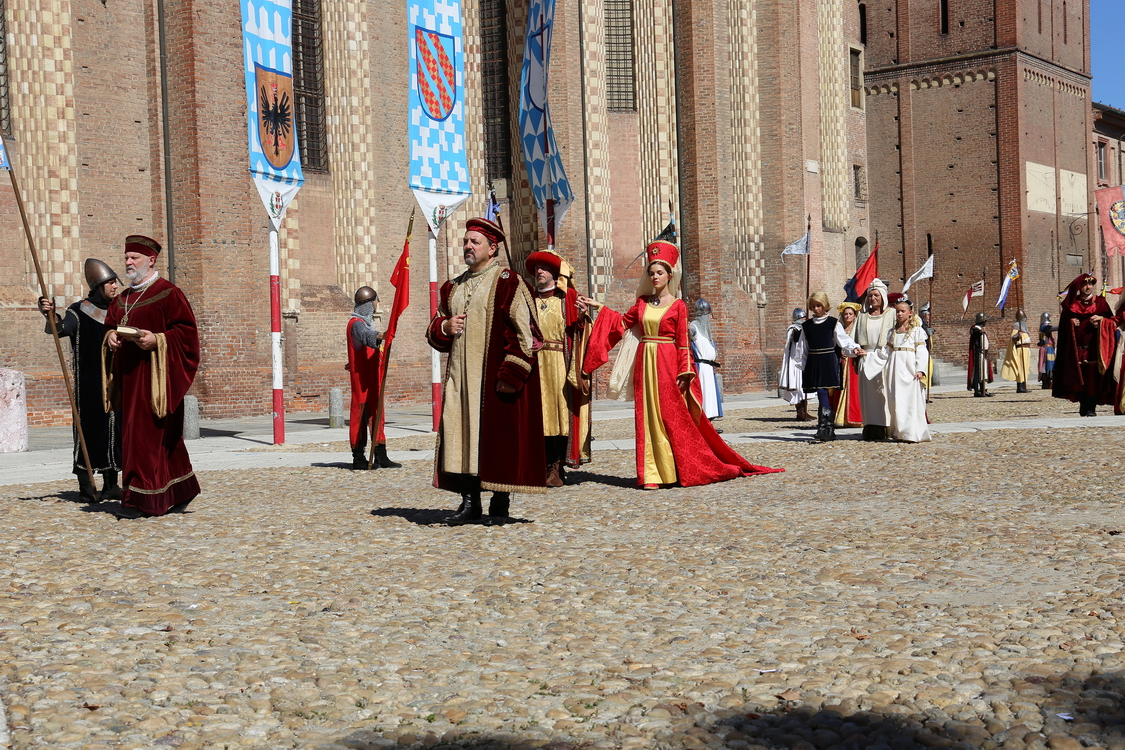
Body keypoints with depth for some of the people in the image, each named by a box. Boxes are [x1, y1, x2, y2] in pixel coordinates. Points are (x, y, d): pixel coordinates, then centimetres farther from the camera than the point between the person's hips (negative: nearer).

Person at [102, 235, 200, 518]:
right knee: (163, 439, 12)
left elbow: (186, 330, -11)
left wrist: (157, 340, -22)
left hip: (155, 375, -8)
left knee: (145, 434, -11)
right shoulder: (122, 299, 18)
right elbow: (110, 325, 23)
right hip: (129, 376, 8)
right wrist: (110, 336, 1)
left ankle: (140, 498, -9)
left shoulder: (168, 292, -6)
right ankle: (182, 490, 21)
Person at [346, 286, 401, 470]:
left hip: (371, 378, 10)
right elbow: (365, 335, -37)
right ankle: (359, 458, -3)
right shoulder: (356, 323, -14)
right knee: (361, 414, -7)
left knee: (376, 414, 10)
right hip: (362, 379, -10)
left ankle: (380, 457, 13)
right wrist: (377, 337, -56)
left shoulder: (366, 322, 18)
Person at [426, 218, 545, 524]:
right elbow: (434, 334, 23)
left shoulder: (508, 283, -4)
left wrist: (510, 373, -17)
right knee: (462, 434, 3)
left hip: (495, 377, -6)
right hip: (461, 377, 6)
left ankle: (500, 503, 7)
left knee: (498, 435, -3)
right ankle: (469, 501, 11)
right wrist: (444, 327, -1)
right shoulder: (452, 288, 16)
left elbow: (525, 332, -10)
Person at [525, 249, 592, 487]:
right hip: (535, 364, 3)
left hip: (560, 363, -3)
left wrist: (582, 317, -18)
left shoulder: (570, 297, 6)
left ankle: (558, 467, -3)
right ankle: (544, 464, 3)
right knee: (540, 412, -1)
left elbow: (580, 333, 0)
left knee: (561, 409, -6)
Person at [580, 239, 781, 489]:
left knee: (672, 416, -2)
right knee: (648, 417, 1)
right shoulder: (642, 302, 11)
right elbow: (623, 322, 18)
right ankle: (652, 474, 4)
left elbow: (683, 343, -2)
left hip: (667, 364, -4)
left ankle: (685, 470, 6)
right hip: (644, 363, 4)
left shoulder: (678, 306, -1)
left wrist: (684, 373, -8)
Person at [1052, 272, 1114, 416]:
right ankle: (1083, 405, 7)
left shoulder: (1100, 302, 10)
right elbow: (1063, 323, 11)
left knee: (1093, 377, -7)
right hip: (1076, 348, 1)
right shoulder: (1071, 304, 12)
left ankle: (1091, 407, -4)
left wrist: (1101, 320, -13)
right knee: (1078, 378, -3)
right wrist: (1071, 323, -9)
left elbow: (1111, 320, 6)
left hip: (1094, 346, -1)